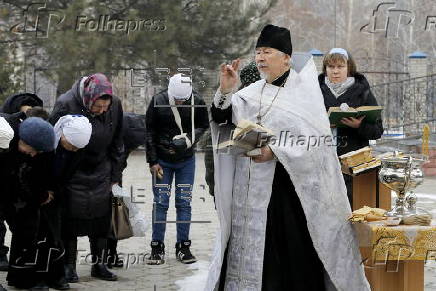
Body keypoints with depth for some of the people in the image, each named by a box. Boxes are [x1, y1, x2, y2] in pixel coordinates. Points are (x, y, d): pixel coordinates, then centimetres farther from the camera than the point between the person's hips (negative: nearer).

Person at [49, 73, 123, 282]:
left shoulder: (115, 105, -9)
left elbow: (116, 145, 5)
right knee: (70, 219, 0)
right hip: (72, 176, -3)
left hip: (101, 175, 4)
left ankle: (99, 265, 17)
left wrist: (115, 177, 8)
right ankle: (69, 266, 10)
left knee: (101, 218, 6)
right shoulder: (66, 105, -21)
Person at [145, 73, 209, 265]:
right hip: (162, 161, -1)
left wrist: (188, 140, -13)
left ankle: (183, 246, 12)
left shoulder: (197, 102, -9)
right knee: (160, 203, -1)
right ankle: (157, 247, 5)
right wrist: (153, 161, -4)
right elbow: (149, 133, -4)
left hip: (186, 160, 1)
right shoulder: (158, 102, -12)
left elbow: (203, 126, 6)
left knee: (184, 203, 4)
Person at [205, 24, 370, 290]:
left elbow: (317, 140, -10)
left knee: (290, 253, -4)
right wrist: (225, 90, -16)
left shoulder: (304, 91, -2)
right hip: (251, 187, 5)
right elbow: (220, 118, 2)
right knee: (249, 250, 4)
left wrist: (276, 151, -20)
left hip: (288, 185, -5)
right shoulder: (251, 93, 12)